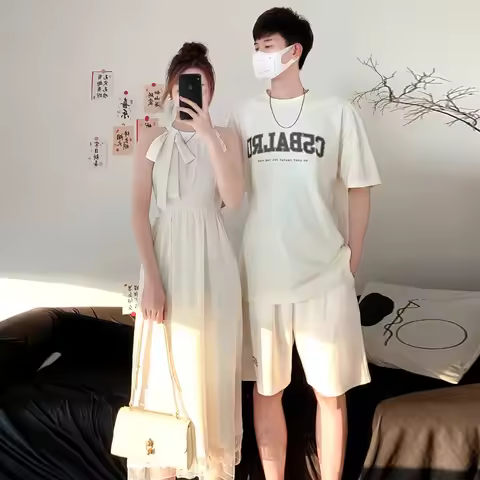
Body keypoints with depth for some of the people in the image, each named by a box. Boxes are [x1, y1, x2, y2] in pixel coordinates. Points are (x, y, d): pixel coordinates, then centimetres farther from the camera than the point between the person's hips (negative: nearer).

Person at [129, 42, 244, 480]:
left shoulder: (225, 138, 5)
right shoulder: (153, 140, 4)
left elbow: (234, 199, -11)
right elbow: (139, 211, -3)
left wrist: (208, 136, -17)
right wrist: (152, 277, -11)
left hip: (212, 262, 0)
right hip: (167, 261, 0)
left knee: (212, 363, 7)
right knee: (164, 364, 4)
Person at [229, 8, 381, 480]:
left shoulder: (337, 113, -1)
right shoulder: (244, 116, 5)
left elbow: (358, 191, 2)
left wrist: (351, 262, 1)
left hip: (325, 277, -1)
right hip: (261, 275, 2)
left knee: (330, 390, 10)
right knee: (266, 388, 12)